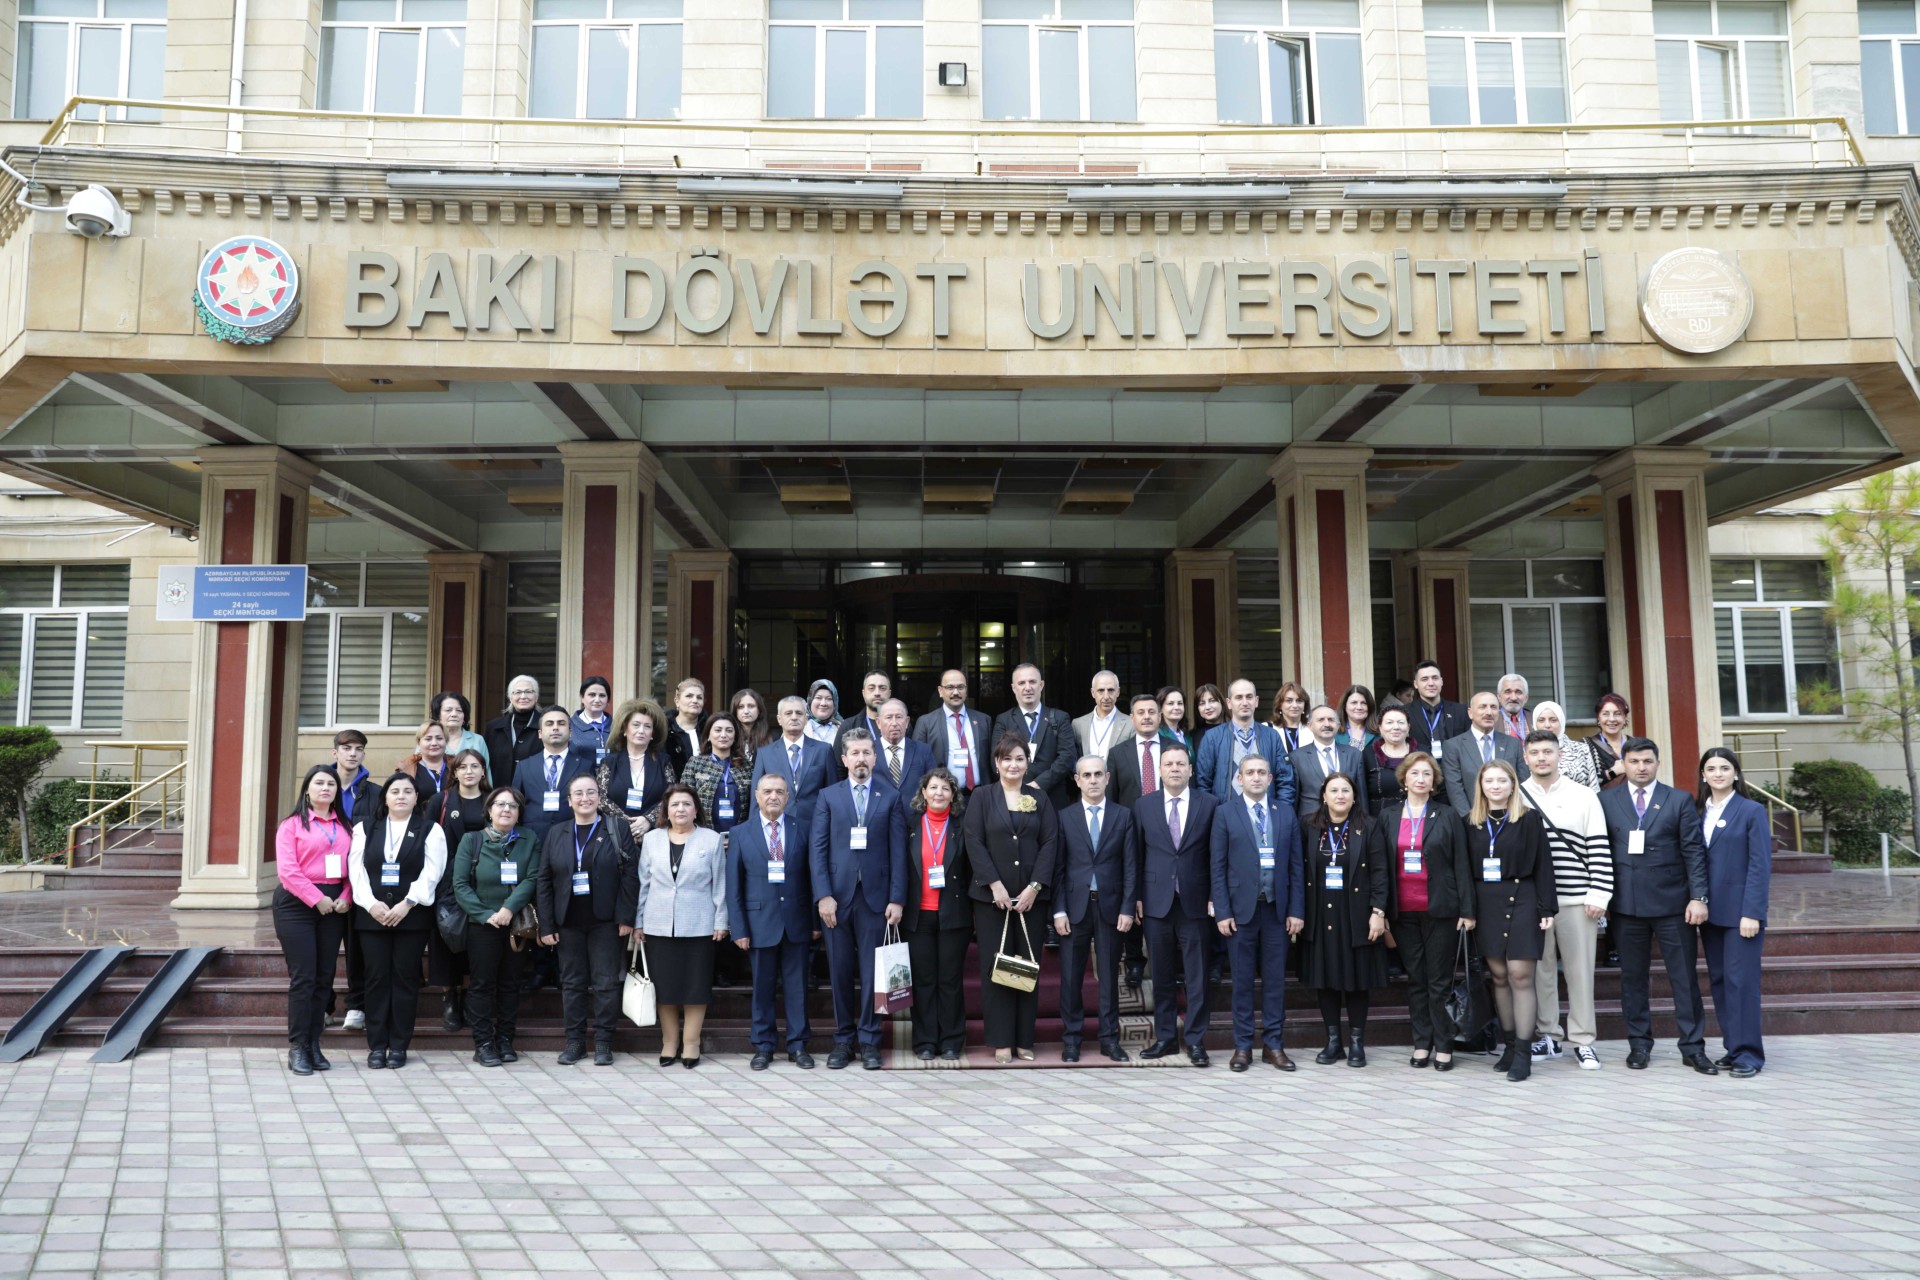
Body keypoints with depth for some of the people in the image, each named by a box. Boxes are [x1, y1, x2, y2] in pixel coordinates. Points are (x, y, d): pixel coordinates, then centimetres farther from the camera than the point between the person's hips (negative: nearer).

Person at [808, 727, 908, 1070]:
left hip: (875, 896, 0)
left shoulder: (891, 798, 8)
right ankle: (843, 1040, 15)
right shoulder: (828, 797, 8)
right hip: (837, 897, 1)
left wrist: (897, 898, -5)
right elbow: (817, 849, 2)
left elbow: (898, 852, 3)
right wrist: (824, 895, -8)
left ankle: (869, 1041, 10)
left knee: (872, 973, 1)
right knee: (840, 972, 5)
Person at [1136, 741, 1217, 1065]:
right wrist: (1137, 896, 1)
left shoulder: (1209, 805, 2)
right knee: (1161, 974, 9)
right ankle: (1165, 1036, 19)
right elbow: (1138, 854, 6)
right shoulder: (1143, 805, 6)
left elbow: (1215, 855, 1)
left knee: (1196, 975, 2)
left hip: (1194, 902, -1)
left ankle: (1196, 1040, 11)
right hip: (1156, 902, 1)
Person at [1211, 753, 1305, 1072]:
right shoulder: (1226, 813, 1)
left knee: (1275, 980, 6)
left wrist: (1297, 911, 0)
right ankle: (1242, 1046, 13)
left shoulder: (1286, 813, 7)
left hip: (1277, 909, 2)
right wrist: (1222, 912, -8)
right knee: (1243, 980, 5)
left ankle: (1273, 1045, 15)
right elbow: (1218, 867, -2)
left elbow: (1296, 865, 6)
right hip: (1241, 908, -2)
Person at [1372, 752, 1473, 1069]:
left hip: (1440, 910, -2)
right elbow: (1378, 864, 5)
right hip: (1403, 911, 2)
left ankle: (1443, 1046, 9)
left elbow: (1461, 864, 0)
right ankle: (1421, 1044, 15)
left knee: (1440, 981, 2)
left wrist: (1467, 909, -5)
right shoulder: (1388, 817, 7)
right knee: (1415, 980, 8)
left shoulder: (1448, 816, 2)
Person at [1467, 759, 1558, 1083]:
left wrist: (1547, 908, -8)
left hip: (1521, 900, -4)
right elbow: (1466, 867, 9)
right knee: (1498, 976, 8)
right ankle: (1510, 1045, 18)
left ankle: (1523, 1052, 0)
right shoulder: (1471, 822, 8)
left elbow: (1542, 864, -4)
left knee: (1520, 975, -6)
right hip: (1486, 903, 4)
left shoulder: (1529, 818, -2)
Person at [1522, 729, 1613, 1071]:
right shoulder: (1515, 798, 6)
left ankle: (1582, 1040, 12)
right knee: (1540, 969, 6)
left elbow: (1599, 849, 1)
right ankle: (1547, 1036, 17)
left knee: (1579, 969, 2)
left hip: (1576, 899, -1)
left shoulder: (1583, 796, 3)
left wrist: (1598, 895, -5)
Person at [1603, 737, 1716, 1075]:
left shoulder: (1680, 801, 4)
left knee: (1684, 977, 3)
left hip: (1673, 903, -1)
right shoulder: (1607, 802, 6)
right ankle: (1639, 1044, 19)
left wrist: (1698, 896, -8)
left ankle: (1693, 1047, 12)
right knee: (1632, 977, 8)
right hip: (1626, 904, 1)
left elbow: (1694, 852, 0)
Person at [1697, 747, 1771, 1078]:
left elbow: (1761, 865, -8)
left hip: (1740, 911, -5)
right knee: (1719, 981, 8)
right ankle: (1733, 1049, 16)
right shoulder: (1699, 812, 10)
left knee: (1741, 981, -6)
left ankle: (1748, 1054, 2)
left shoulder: (1752, 811, -3)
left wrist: (1751, 913, -15)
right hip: (1710, 911, 5)